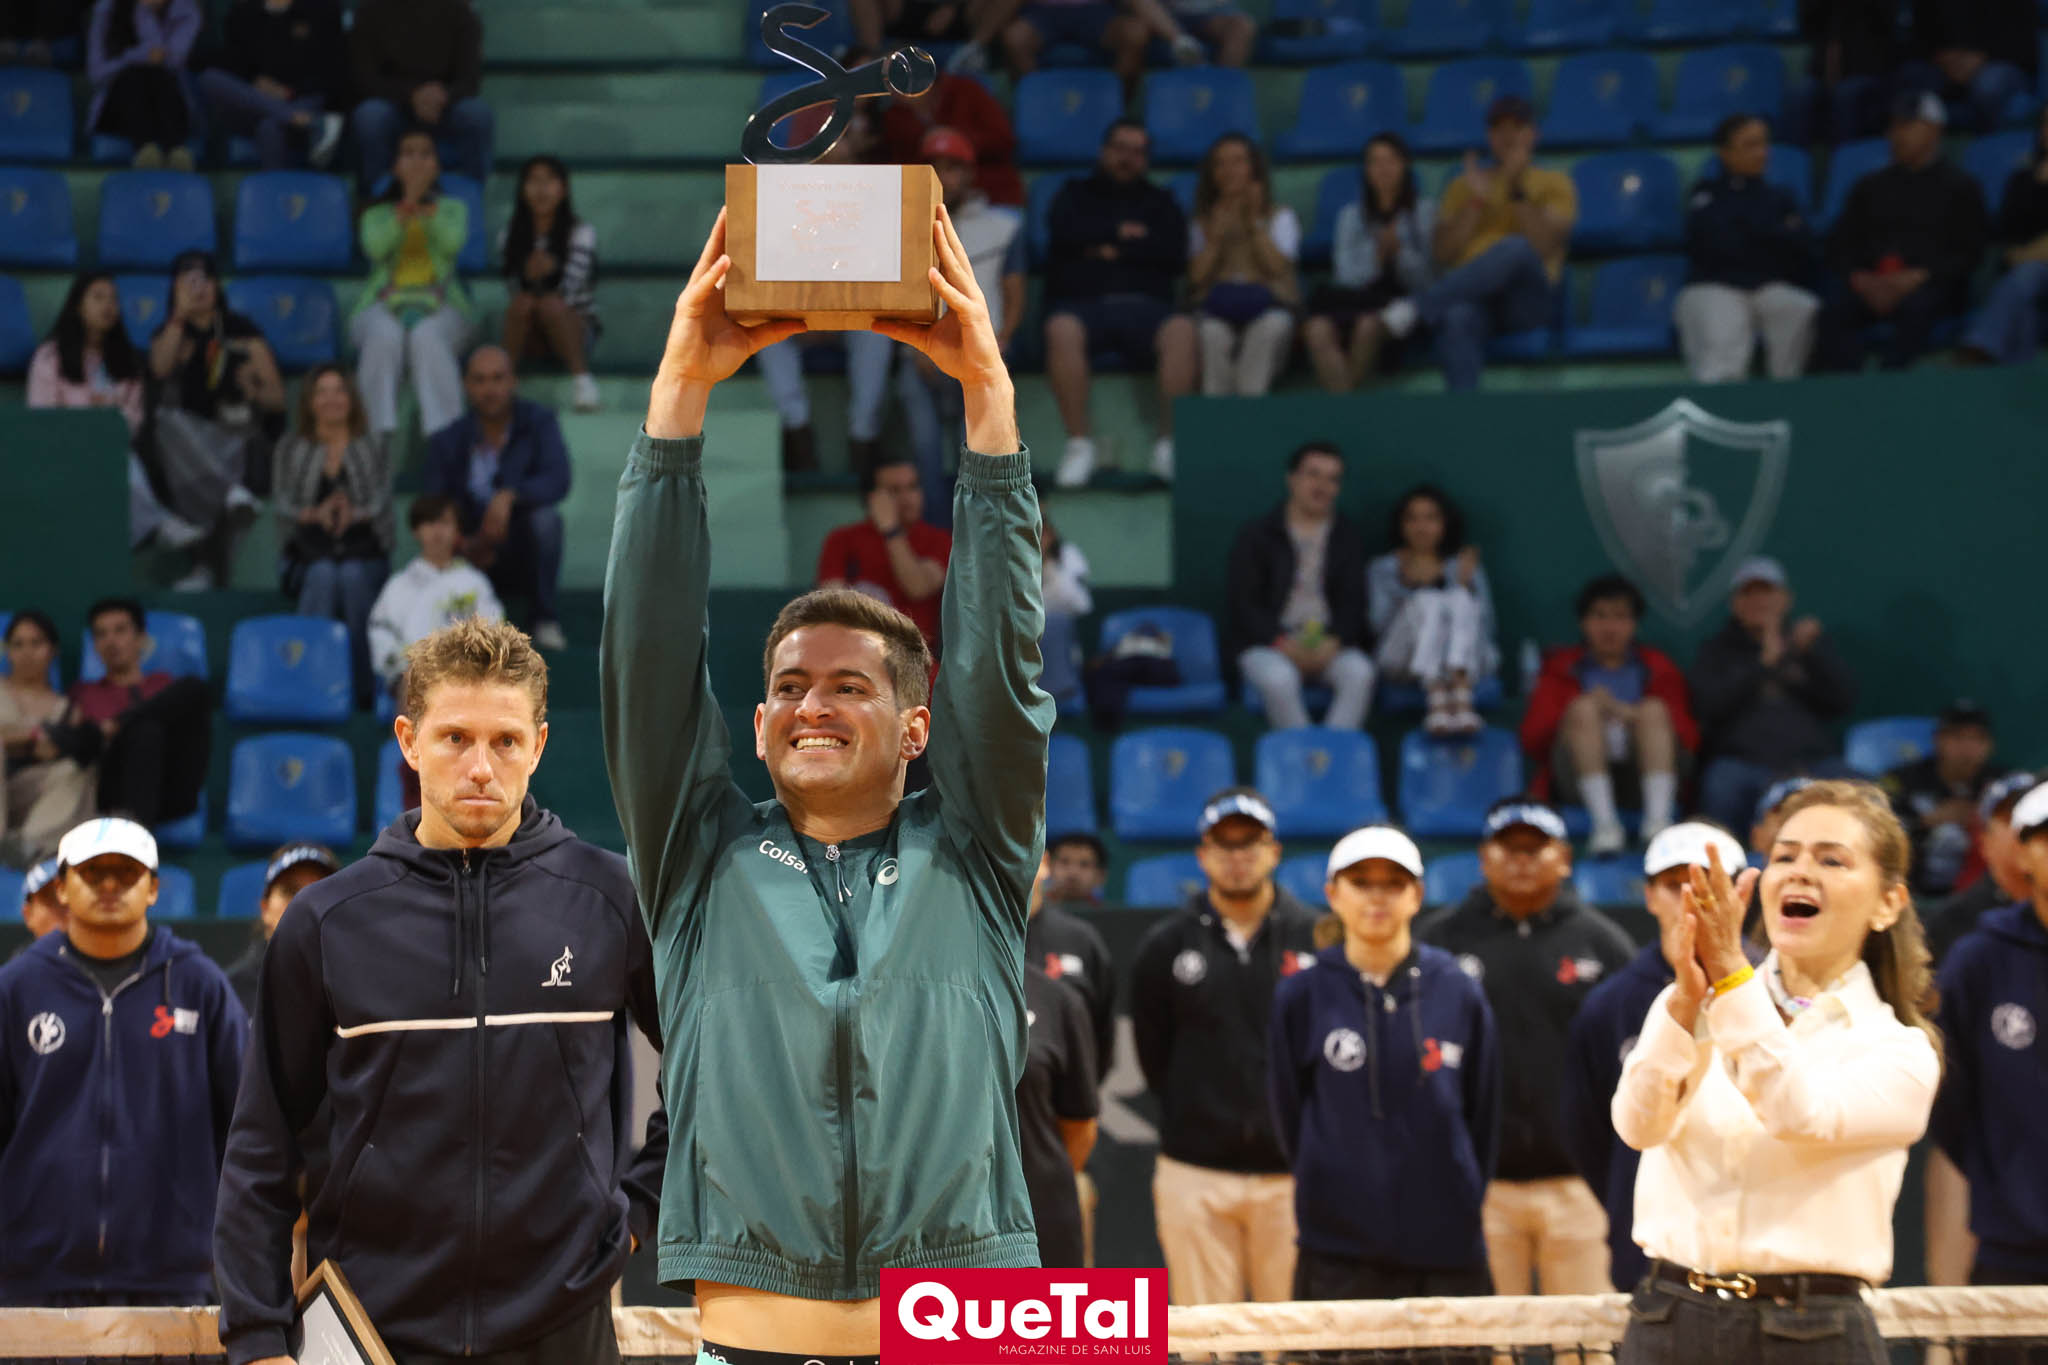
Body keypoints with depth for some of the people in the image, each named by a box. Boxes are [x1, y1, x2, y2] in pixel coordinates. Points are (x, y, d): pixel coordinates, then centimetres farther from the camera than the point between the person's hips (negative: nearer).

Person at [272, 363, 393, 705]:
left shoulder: (375, 449, 16)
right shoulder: (290, 451, 16)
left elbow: (382, 502, 2)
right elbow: (282, 507, 4)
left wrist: (353, 513, -20)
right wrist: (316, 513, -17)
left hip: (364, 553, 0)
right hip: (308, 556, 0)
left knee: (353, 577, -35)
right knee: (322, 575, -34)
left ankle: (365, 690, -30)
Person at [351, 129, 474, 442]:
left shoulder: (452, 208, 22)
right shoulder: (377, 213, 21)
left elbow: (452, 243, -2)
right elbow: (376, 247, -4)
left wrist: (426, 205, -8)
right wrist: (407, 204, -9)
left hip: (439, 306, 0)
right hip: (384, 304, 0)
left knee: (427, 336, -38)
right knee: (385, 334, -38)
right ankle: (379, 434, -45)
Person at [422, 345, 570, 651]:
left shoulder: (539, 422, -3)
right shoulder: (447, 442, 1)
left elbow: (558, 480, -20)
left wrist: (509, 496, -37)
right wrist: (463, 545, -25)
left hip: (524, 555, 0)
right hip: (476, 557, 0)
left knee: (544, 516, -32)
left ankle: (546, 618, -14)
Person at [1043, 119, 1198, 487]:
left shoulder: (1159, 203, 25)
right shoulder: (1075, 195, 24)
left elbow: (1175, 255, 5)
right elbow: (1067, 233, 0)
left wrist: (1114, 251, 1)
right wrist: (1123, 233, 5)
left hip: (1143, 304, 1)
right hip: (1081, 302, -1)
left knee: (1182, 330, -35)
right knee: (1061, 330, -38)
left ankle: (1169, 443, -33)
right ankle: (1079, 441, -33)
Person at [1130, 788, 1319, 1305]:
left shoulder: (1319, 938, 3)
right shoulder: (1164, 947, 8)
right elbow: (1154, 1058, 11)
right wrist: (1199, 1119, 6)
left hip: (1291, 1172, -1)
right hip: (1196, 1176, 1)